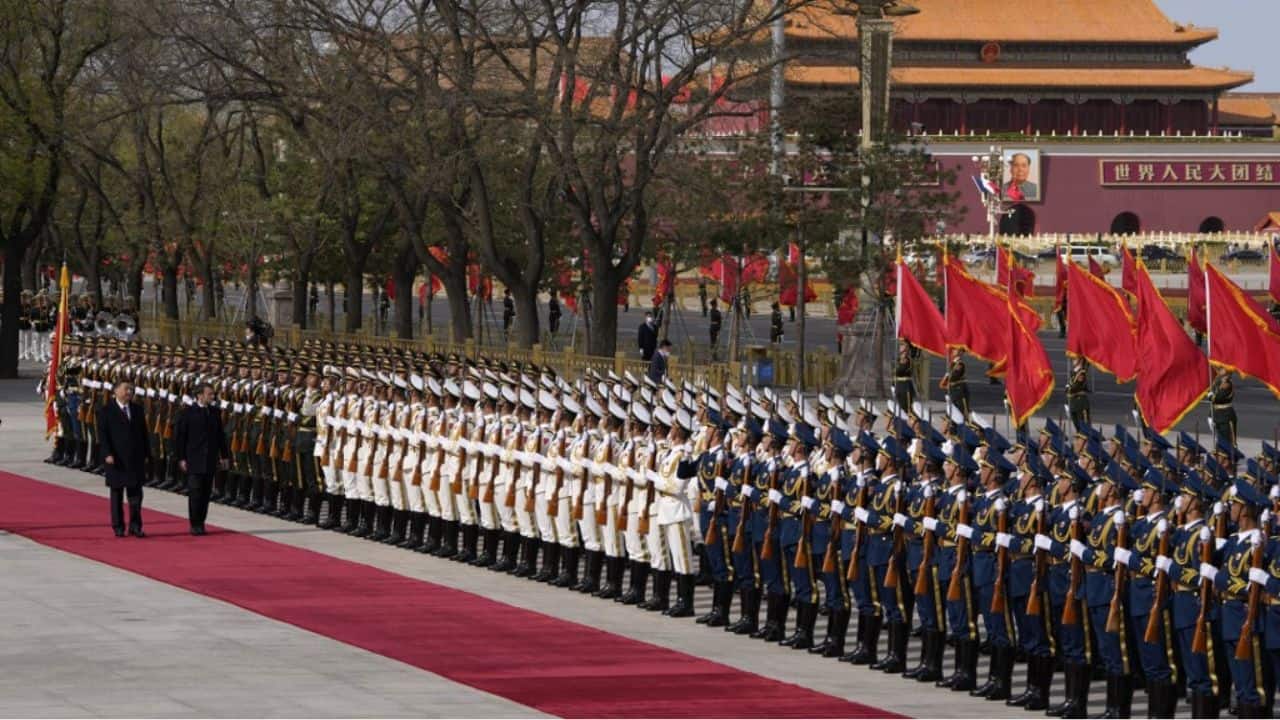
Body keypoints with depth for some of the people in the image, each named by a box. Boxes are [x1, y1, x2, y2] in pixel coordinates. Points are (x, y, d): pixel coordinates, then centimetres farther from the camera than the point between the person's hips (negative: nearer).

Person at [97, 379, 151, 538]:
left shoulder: (137, 409, 10)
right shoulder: (106, 411, -3)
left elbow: (144, 433, 12)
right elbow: (103, 434, -7)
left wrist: (147, 454, 7)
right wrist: (107, 454, -17)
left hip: (136, 459, 3)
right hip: (117, 459, -3)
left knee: (136, 493, 3)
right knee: (117, 494, 4)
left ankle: (135, 525, 8)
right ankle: (118, 527, 9)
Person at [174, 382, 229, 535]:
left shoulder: (214, 412, 8)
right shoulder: (188, 412, -6)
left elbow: (220, 435, 15)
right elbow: (179, 436, -4)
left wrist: (223, 455, 11)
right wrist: (181, 458, -9)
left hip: (210, 460, 4)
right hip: (194, 460, -4)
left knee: (205, 493, 6)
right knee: (195, 492, -5)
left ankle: (200, 522, 14)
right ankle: (195, 524, 0)